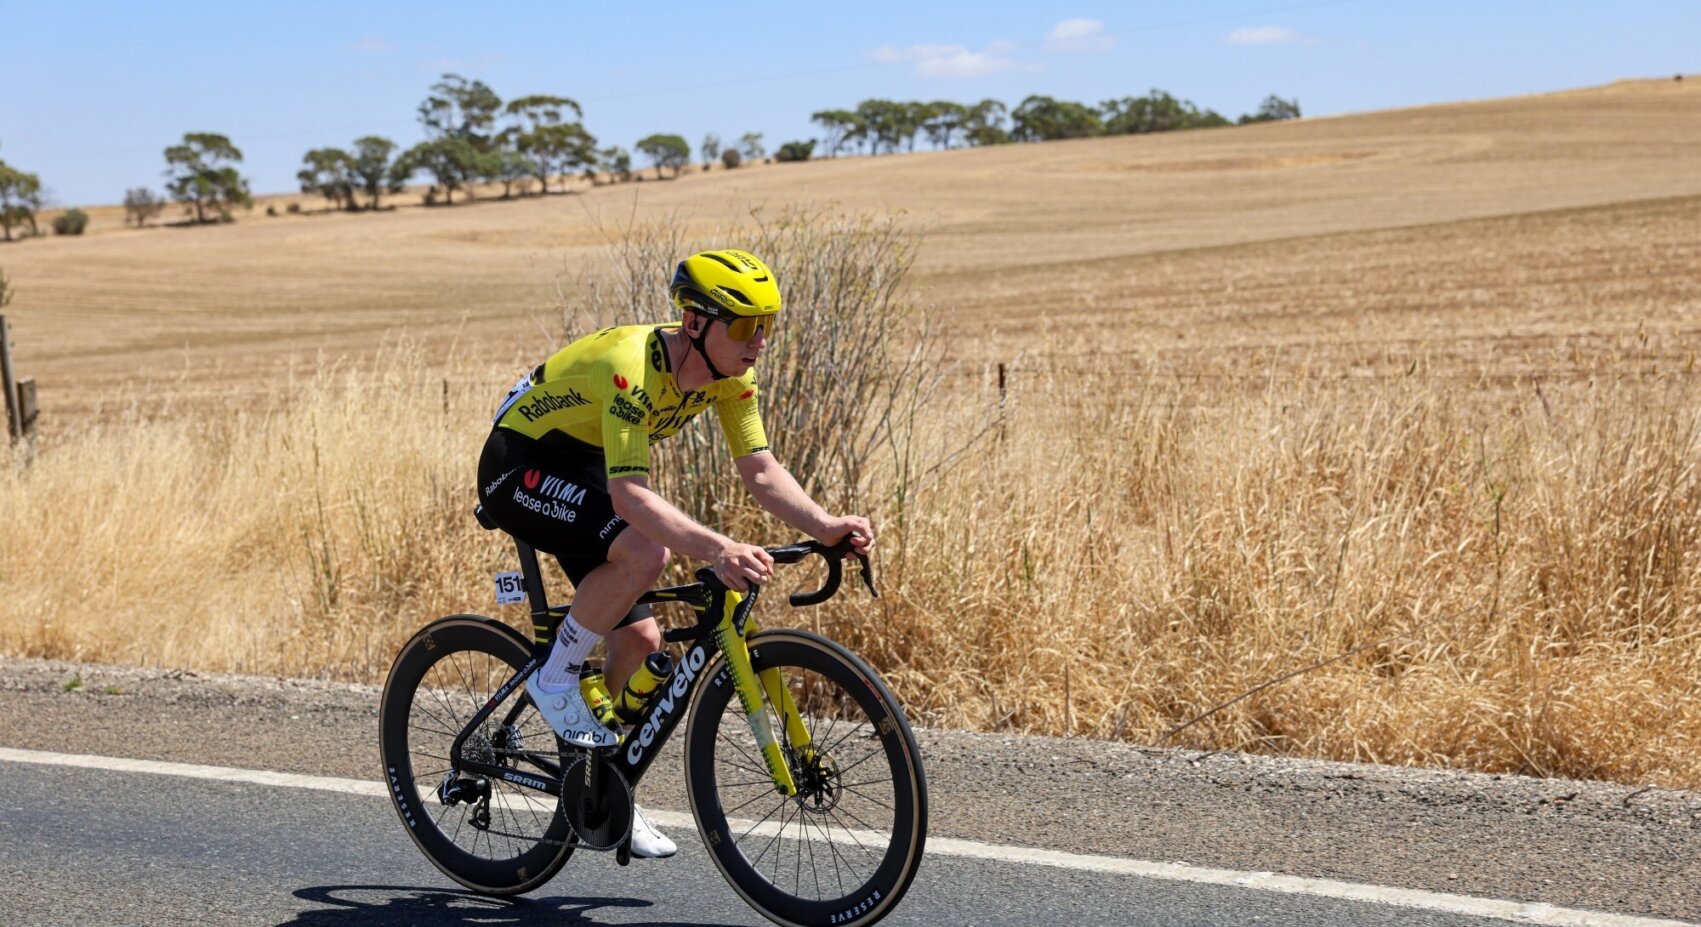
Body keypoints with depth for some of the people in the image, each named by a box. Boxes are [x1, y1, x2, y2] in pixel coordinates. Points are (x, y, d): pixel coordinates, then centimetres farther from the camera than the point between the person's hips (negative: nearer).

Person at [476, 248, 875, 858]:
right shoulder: (632, 367, -35)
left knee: (639, 639, 2)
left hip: (583, 466, 8)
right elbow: (630, 494, -44)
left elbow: (760, 470, -11)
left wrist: (826, 527, -28)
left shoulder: (729, 371, -11)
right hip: (521, 468, -8)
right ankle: (555, 678, -11)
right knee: (644, 553, -33)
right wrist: (716, 549, -57)